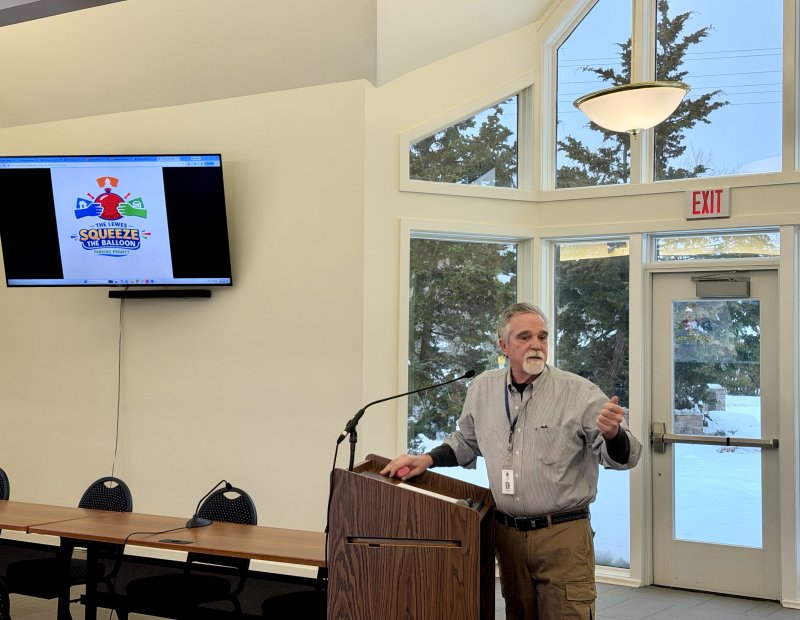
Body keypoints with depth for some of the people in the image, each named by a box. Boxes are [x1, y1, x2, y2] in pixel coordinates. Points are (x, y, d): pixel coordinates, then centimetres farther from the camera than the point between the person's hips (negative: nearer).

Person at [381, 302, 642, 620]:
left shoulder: (580, 393, -9)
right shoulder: (482, 388, 3)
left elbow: (622, 457, -9)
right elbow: (467, 441, 22)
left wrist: (613, 434, -30)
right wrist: (427, 459, 9)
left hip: (562, 534, -4)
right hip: (508, 534, 4)